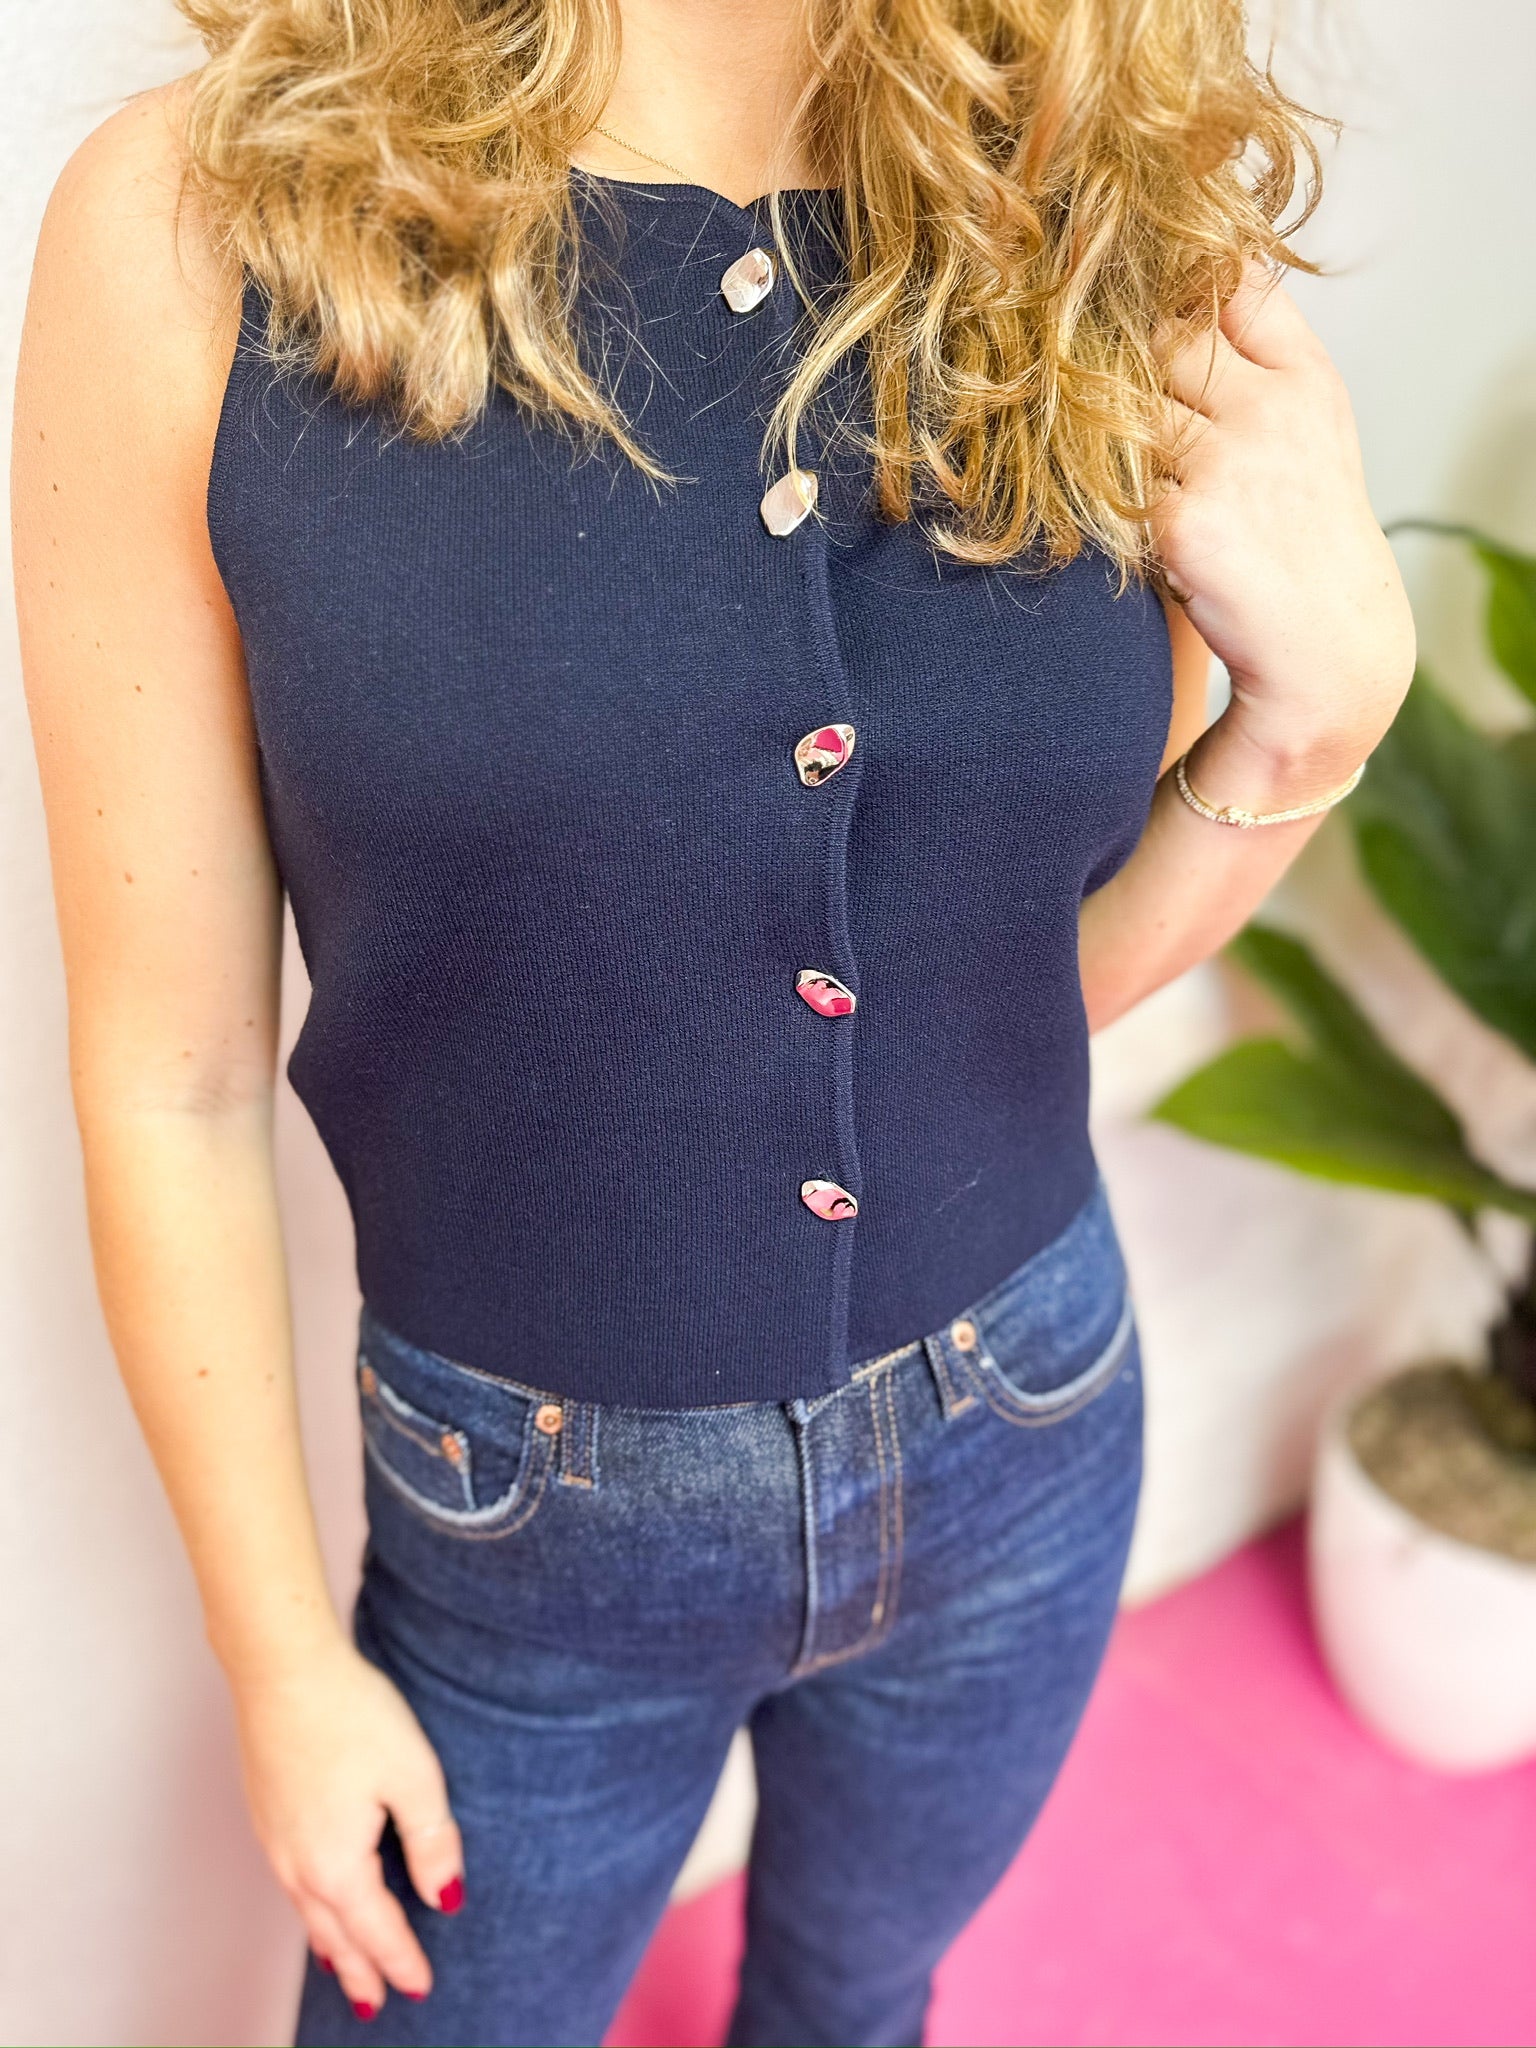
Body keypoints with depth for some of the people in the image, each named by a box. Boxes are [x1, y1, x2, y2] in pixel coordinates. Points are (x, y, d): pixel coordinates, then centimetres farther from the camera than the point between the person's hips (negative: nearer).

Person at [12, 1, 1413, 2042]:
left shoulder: (1119, 233, -9)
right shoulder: (203, 230, -19)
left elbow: (1060, 966, 0)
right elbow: (174, 1076, -12)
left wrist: (1323, 704, -17)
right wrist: (284, 1659, -4)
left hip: (1024, 1453, 4)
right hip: (539, 1543, -2)